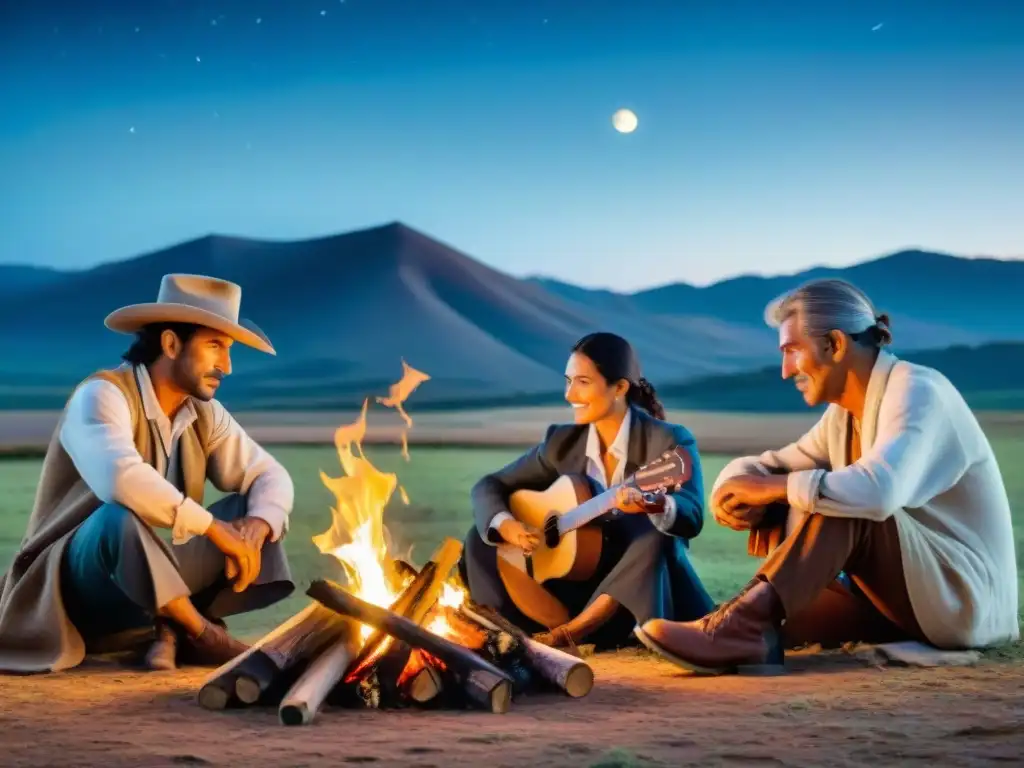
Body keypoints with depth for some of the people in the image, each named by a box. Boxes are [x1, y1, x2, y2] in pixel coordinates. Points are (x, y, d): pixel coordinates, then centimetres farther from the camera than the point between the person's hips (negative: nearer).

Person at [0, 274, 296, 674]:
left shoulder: (204, 414, 4)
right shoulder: (102, 394, -19)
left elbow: (271, 475, 3)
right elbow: (122, 478, -38)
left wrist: (256, 527, -20)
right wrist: (213, 527, -31)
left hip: (149, 586, 7)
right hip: (73, 586, -7)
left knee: (250, 510, -4)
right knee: (121, 515, -37)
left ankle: (174, 626, -15)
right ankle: (201, 633, -21)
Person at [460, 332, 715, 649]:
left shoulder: (669, 442, -13)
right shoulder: (563, 442, 1)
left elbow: (692, 519, -28)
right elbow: (489, 486, 5)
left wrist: (654, 505, -51)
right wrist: (506, 525, -18)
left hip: (653, 597, -5)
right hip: (581, 581, 5)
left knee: (656, 536, -35)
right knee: (482, 539, -4)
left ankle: (567, 633, -33)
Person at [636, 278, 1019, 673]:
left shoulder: (916, 392, -17)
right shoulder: (844, 414, 10)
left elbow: (876, 491, -36)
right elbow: (768, 466, 10)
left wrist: (773, 488, -26)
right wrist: (732, 491, -15)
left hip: (964, 597, -9)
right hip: (912, 596, 9)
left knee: (842, 507, -29)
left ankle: (740, 626, -37)